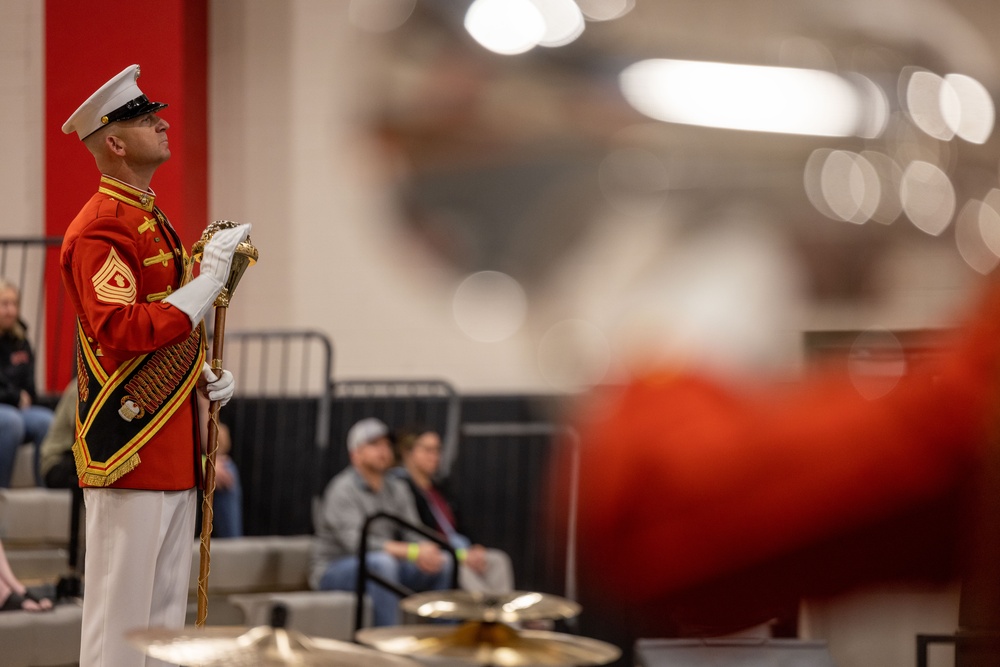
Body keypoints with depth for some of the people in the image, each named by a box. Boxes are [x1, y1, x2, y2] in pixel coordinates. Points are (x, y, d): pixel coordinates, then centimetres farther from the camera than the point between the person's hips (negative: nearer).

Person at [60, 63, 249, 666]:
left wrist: (203, 373, 9)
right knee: (122, 618, -6)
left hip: (172, 450, 10)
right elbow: (117, 330, -26)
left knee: (166, 615, 12)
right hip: (130, 449, -10)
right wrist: (208, 280, -24)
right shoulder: (101, 229, -14)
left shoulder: (153, 221, 18)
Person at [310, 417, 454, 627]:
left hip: (380, 569, 8)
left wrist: (425, 550, -24)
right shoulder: (343, 490, -16)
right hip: (331, 573, -8)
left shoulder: (397, 489, 9)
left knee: (443, 562, -9)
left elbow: (413, 534, 2)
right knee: (382, 562, -37)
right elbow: (356, 542, -28)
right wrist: (411, 552, -35)